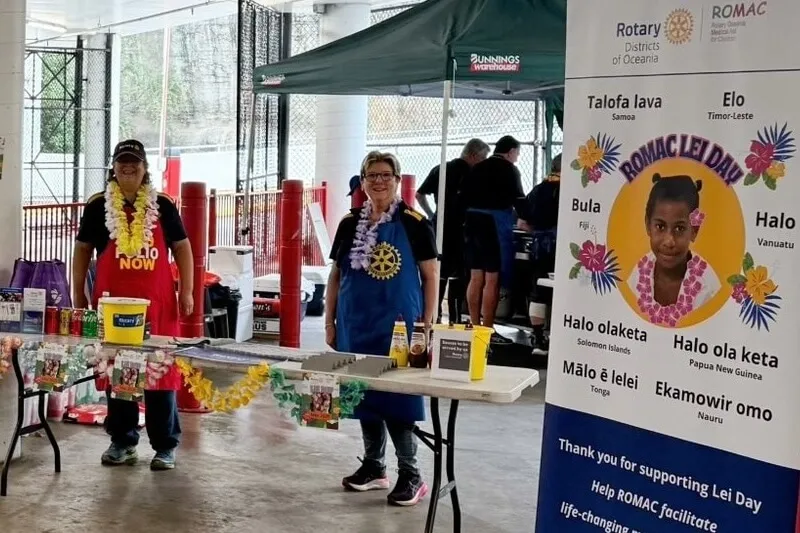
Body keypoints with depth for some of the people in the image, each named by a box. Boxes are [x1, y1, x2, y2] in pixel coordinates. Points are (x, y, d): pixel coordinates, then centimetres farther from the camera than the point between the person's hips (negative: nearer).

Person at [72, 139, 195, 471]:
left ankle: (166, 445, 7)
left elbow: (181, 247, 8)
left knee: (161, 370, 0)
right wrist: (78, 294, 7)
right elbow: (82, 251, 10)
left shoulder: (162, 206, 5)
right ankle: (122, 441, 19)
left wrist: (186, 290, 1)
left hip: (157, 303, -1)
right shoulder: (98, 207, 5)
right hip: (113, 302, 1)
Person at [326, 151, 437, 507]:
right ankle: (373, 467, 26)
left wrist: (428, 325, -7)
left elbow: (430, 276, -3)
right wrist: (329, 323, 8)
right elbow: (336, 276, 12)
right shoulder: (350, 224, 7)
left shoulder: (414, 223, -5)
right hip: (356, 326, 5)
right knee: (364, 393, 12)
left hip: (398, 326, -4)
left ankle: (410, 475, 7)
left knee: (397, 397, -4)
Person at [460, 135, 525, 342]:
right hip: (496, 224, -7)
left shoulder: (477, 168, 14)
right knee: (492, 279, -5)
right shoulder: (509, 169, -5)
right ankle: (487, 330, -5)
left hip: (473, 222, 7)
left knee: (475, 277, 10)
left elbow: (463, 196, 14)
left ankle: (474, 326, 14)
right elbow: (518, 200, -5)